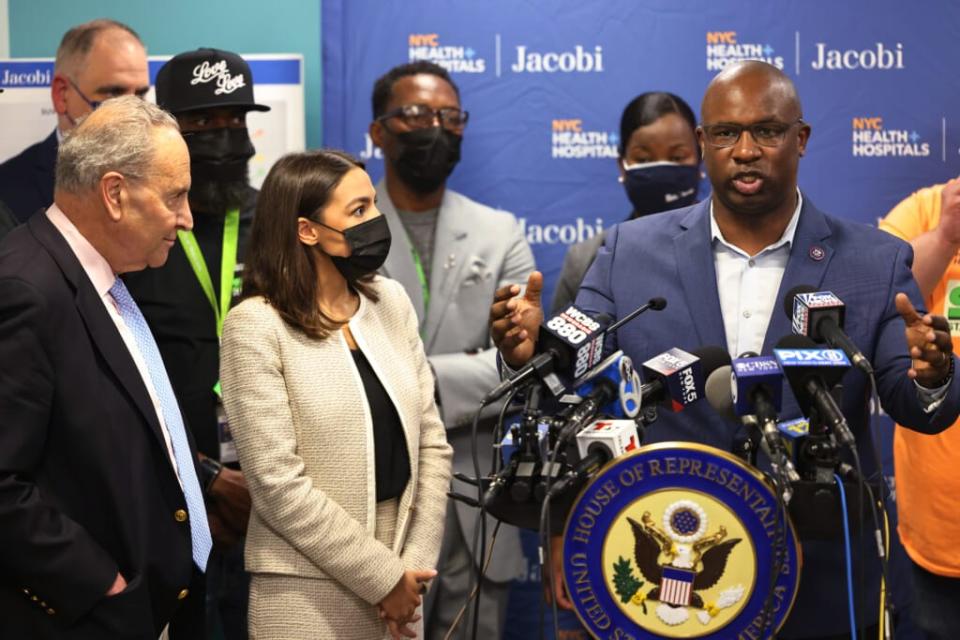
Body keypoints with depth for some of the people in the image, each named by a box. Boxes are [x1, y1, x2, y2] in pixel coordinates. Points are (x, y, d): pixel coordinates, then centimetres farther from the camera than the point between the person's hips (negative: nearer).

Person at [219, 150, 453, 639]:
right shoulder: (256, 326, -11)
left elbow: (430, 441, 6)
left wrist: (413, 565, -3)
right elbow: (278, 482, -15)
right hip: (309, 591, -5)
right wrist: (381, 577, -13)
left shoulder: (391, 302, 5)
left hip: (398, 581, 5)